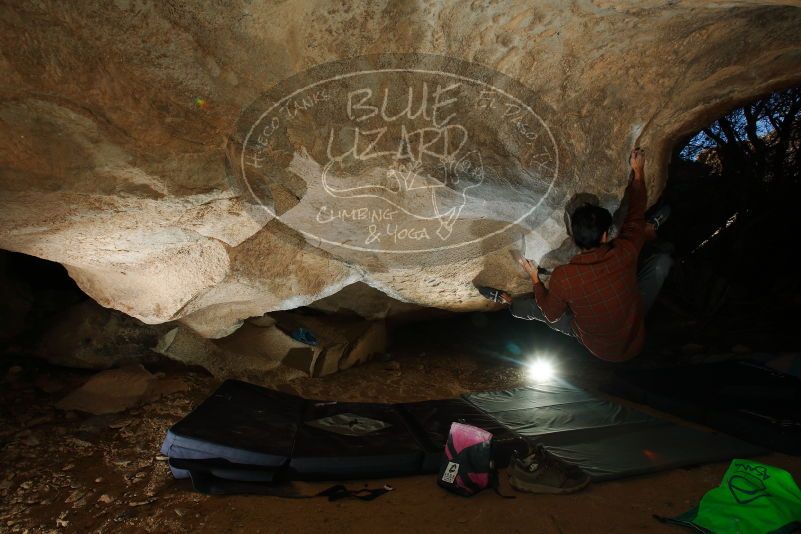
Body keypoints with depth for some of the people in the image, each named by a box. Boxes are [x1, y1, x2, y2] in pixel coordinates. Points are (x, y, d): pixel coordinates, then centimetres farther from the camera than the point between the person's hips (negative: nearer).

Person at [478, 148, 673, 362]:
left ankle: (506, 301, 39)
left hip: (597, 348, -1)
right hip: (634, 341, 2)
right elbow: (635, 215, -5)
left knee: (536, 306, 10)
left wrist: (535, 279, 0)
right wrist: (638, 171, 9)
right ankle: (649, 230, 35)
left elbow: (551, 315, -12)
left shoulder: (562, 276, -31)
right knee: (663, 259, 7)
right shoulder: (624, 253, -26)